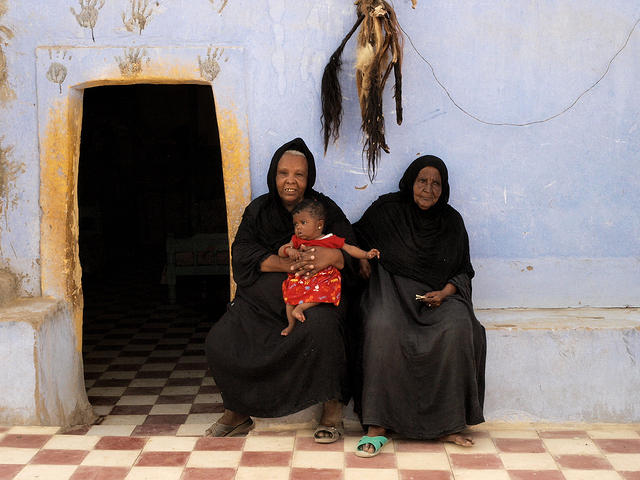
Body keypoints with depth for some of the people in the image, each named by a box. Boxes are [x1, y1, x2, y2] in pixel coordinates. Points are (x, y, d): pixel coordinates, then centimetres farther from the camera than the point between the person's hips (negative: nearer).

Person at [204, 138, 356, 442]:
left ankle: (332, 408, -17)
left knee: (322, 326, -37)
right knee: (219, 342, -20)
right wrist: (286, 264, -23)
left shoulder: (325, 209, 3)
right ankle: (238, 411, 4)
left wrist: (331, 256, -29)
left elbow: (352, 255, -4)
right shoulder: (258, 210, 9)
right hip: (261, 299, 3)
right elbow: (242, 253, -5)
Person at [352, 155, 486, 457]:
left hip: (438, 294, 2)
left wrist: (444, 293, -5)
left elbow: (464, 271, 14)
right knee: (383, 329, -35)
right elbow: (356, 236, 20)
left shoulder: (452, 221, 11)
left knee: (458, 328, -31)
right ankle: (378, 425, -31)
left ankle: (447, 424, -21)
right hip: (392, 289, -1)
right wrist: (362, 259, 0)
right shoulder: (387, 210, 6)